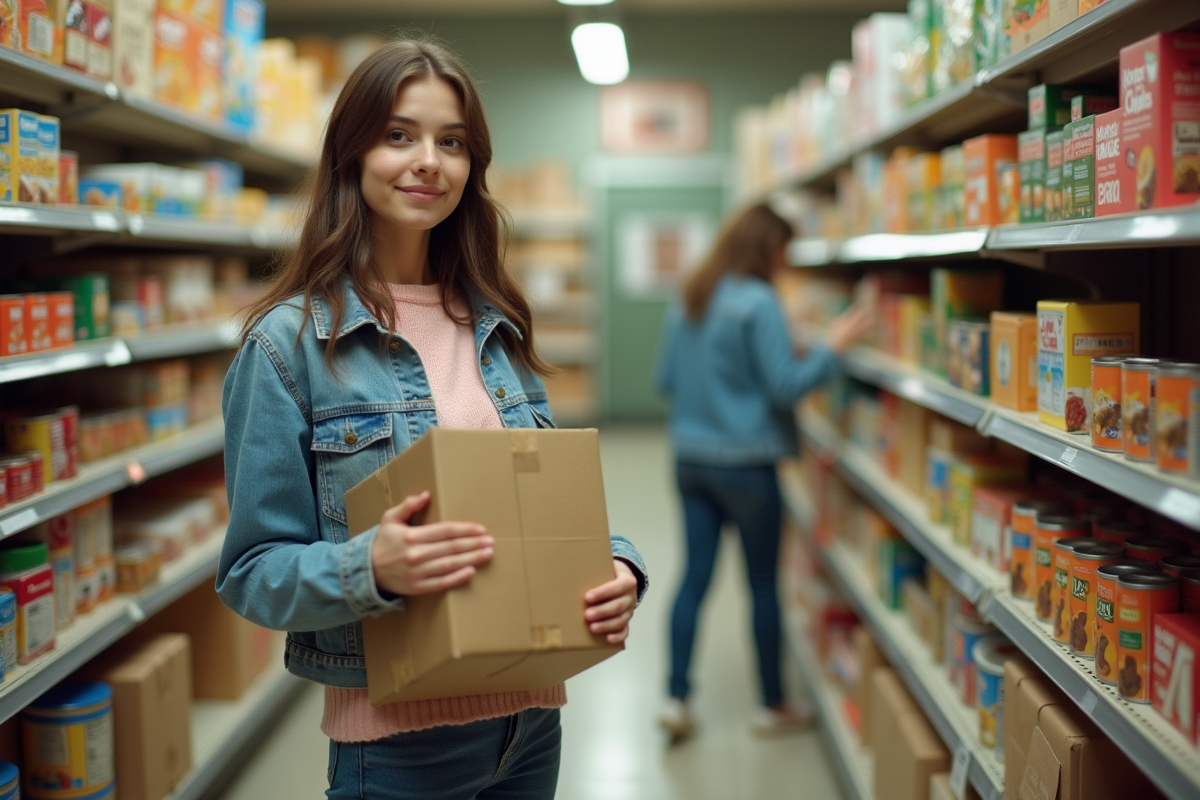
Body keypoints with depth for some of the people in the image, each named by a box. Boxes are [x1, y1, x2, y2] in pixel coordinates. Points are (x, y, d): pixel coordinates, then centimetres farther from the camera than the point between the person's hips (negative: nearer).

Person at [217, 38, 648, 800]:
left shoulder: (499, 329, 6)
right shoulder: (290, 340, -10)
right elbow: (255, 572, -10)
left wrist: (617, 564, -8)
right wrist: (370, 566, -28)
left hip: (531, 715, 5)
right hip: (397, 737, -5)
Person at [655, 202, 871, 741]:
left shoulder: (685, 302, 8)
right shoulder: (757, 303, -14)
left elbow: (666, 380, 14)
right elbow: (785, 385, -16)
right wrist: (831, 347, -7)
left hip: (690, 458, 6)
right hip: (744, 463, -6)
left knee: (694, 576, 9)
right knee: (763, 584, 7)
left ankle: (676, 699, 6)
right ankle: (773, 705, 20)